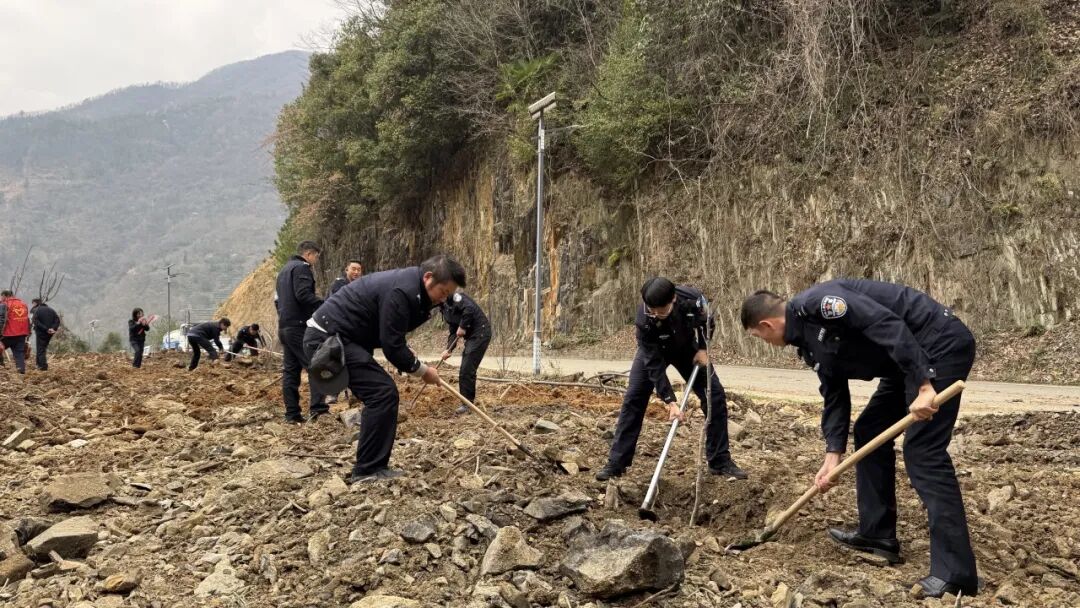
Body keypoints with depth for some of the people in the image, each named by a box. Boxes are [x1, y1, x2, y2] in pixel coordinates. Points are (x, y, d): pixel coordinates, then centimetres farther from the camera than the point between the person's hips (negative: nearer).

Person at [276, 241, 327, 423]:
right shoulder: (302, 267, -6)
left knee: (290, 370, 7)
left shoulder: (284, 270, 24)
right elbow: (303, 295, -21)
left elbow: (277, 299, 26)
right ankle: (317, 407, -19)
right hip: (299, 326, -9)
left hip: (284, 327, 9)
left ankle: (292, 414, 6)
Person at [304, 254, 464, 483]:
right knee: (383, 392, -14)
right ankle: (367, 470, -9)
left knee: (381, 392, 10)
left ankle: (371, 467, 16)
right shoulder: (402, 291, -22)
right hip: (328, 339, -10)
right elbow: (392, 346, -19)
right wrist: (422, 370, -6)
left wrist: (405, 351, 5)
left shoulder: (410, 286, 10)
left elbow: (389, 336, 21)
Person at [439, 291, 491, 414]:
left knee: (467, 370, -9)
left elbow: (469, 308, -24)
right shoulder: (444, 309, 18)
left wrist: (462, 327, -15)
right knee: (464, 371, 12)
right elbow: (453, 332, 14)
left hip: (480, 332, -10)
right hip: (472, 336, 10)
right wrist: (448, 350, 0)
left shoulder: (452, 297, -9)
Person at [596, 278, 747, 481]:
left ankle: (720, 461, 6)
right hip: (653, 351, -2)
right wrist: (670, 401, -36)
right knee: (633, 399, -13)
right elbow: (654, 365, -33)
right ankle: (616, 463, -6)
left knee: (716, 396, -5)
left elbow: (706, 320, -9)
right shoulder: (643, 320, -39)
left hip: (687, 348, 2)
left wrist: (702, 348, -16)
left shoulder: (692, 298, -36)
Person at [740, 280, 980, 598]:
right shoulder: (812, 345, 12)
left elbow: (888, 325, -27)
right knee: (869, 430, 15)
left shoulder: (815, 303, -19)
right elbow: (834, 396, 15)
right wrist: (833, 455, 10)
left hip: (941, 345, -11)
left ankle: (956, 573, -10)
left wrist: (923, 386, -29)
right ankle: (877, 534, 24)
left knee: (922, 450, -14)